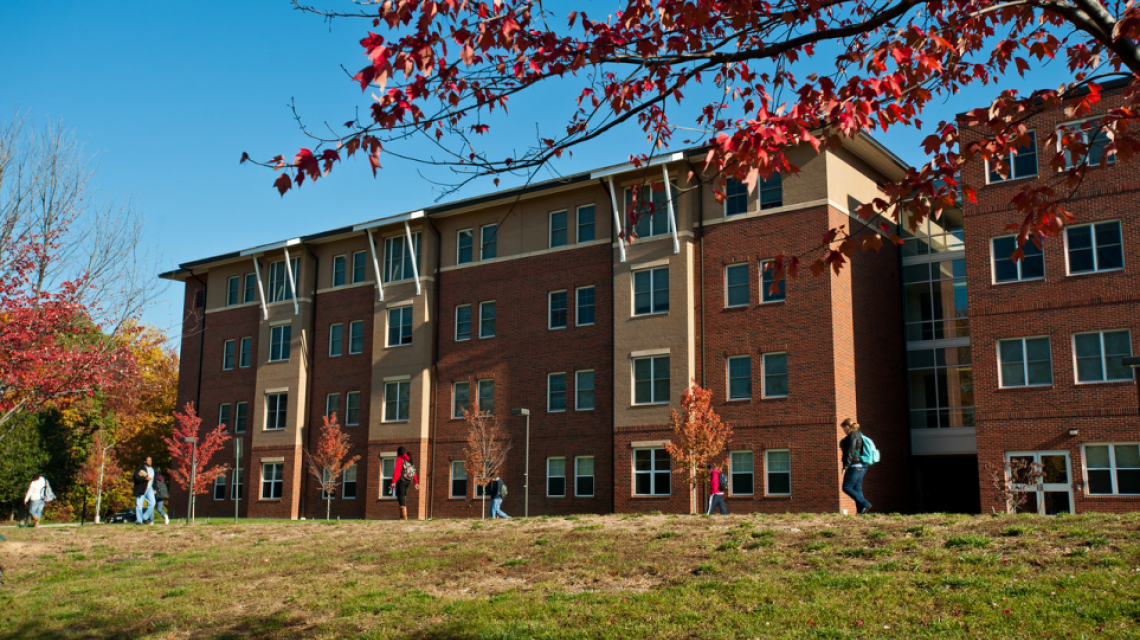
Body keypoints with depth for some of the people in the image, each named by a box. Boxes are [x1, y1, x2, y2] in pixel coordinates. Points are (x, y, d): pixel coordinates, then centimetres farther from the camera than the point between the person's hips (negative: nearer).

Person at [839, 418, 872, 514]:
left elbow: (850, 452, -18)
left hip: (854, 466, -10)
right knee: (857, 489, 8)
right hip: (861, 466, 10)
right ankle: (860, 511, 3)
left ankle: (865, 504, -14)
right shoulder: (859, 435, 19)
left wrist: (845, 467, -18)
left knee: (846, 487, -8)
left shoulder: (852, 436, -11)